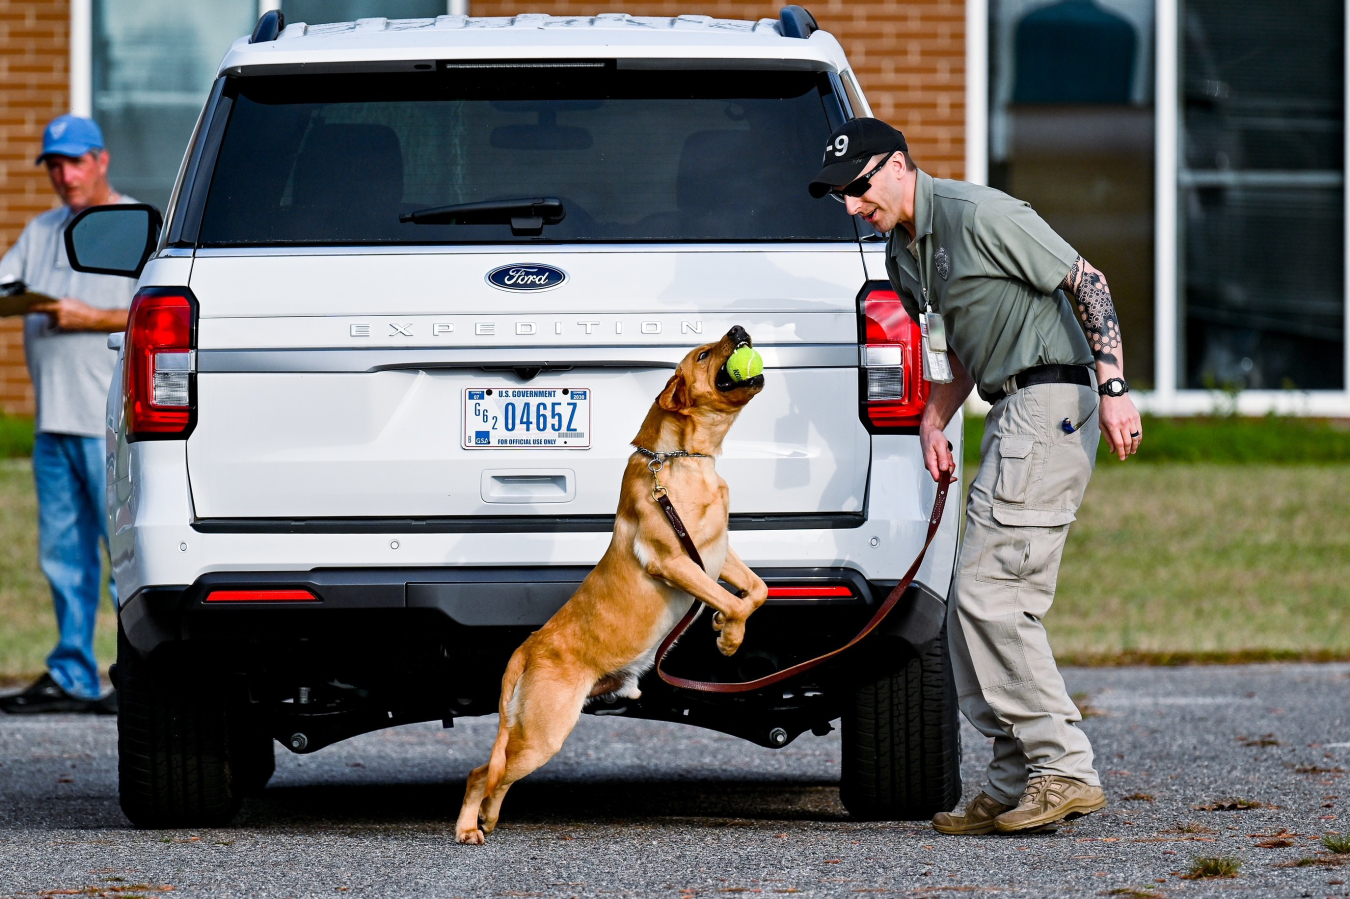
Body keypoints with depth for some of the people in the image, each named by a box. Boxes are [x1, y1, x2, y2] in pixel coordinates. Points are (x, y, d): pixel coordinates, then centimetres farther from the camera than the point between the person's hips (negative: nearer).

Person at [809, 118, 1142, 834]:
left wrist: (1114, 388, -21)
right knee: (978, 602, 8)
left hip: (1050, 404, -10)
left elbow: (1087, 284, -13)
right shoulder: (903, 251, 17)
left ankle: (1065, 769, -13)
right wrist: (933, 419, 8)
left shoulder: (979, 216, -12)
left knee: (990, 594, -15)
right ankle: (1015, 787, 11)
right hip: (1013, 411, 10)